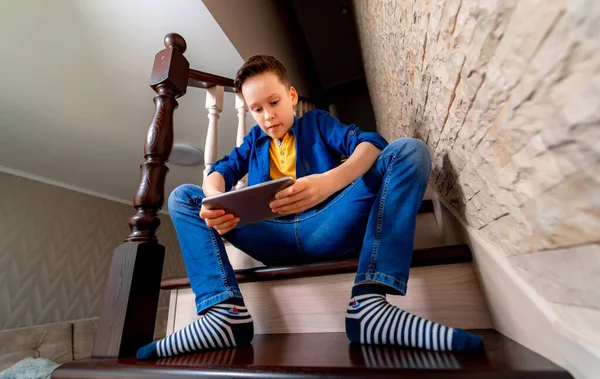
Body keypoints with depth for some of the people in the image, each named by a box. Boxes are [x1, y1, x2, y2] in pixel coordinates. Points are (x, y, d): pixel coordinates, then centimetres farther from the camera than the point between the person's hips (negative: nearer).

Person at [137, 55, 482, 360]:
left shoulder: (318, 122, 16)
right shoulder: (255, 140, 24)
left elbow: (371, 143, -3)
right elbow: (222, 170, 8)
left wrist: (330, 181, -26)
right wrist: (214, 198, -19)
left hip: (327, 226, -2)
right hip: (273, 236, 3)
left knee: (409, 150, -14)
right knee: (183, 198, 0)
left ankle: (369, 302, -30)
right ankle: (225, 310, -22)